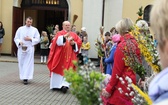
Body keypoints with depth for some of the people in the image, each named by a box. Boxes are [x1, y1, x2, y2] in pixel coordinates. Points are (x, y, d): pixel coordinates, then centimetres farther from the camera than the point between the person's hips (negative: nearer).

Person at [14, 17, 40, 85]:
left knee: (28, 63, -6)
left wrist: (30, 39, -12)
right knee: (21, 63, 6)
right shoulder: (20, 29, 7)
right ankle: (23, 76, 19)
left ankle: (26, 78, -5)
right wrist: (19, 42, -15)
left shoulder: (35, 30, 5)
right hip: (21, 49, 2)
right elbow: (16, 38, 5)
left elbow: (38, 39, 3)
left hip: (30, 49, -1)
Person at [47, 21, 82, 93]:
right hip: (60, 56, -2)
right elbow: (57, 41, -17)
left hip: (69, 56, 2)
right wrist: (64, 36, -30)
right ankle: (56, 85, 16)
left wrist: (74, 43, -10)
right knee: (59, 70, 4)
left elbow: (79, 42, 8)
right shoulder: (60, 33, 1)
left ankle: (64, 85, -11)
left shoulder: (74, 35, 13)